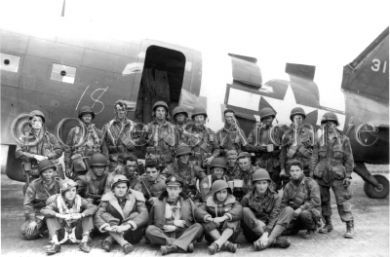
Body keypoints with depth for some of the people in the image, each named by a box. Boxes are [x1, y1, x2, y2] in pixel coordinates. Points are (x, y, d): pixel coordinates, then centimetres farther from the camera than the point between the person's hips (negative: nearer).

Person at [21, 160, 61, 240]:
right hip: (37, 214, -1)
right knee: (28, 234, -22)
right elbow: (27, 203, -10)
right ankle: (42, 228, 11)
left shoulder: (58, 184, -1)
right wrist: (32, 220, -18)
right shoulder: (34, 184, -8)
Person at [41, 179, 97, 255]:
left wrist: (80, 215, -39)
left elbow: (94, 207, -23)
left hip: (77, 233, 1)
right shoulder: (58, 202, -12)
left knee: (88, 214, -19)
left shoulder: (79, 200, -10)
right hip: (62, 234, 0)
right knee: (50, 216, -20)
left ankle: (84, 242, -21)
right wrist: (60, 215, -41)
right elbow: (43, 210, -28)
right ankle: (55, 244, -26)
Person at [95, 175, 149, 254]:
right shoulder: (108, 197, -6)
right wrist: (107, 227, -39)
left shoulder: (136, 196, -11)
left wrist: (127, 226, -41)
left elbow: (144, 214, -25)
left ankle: (110, 239, -26)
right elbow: (98, 215, -17)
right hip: (114, 233, 1)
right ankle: (123, 243, -38)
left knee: (136, 215, -27)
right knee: (105, 215, -22)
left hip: (133, 235, -1)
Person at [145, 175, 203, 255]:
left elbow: (188, 224, 0)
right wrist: (173, 223, -8)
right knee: (150, 229, -28)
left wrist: (173, 228, -13)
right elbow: (158, 223, 0)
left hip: (181, 235, 1)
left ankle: (172, 247, -42)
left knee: (198, 226, -23)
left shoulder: (187, 202, 7)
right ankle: (184, 244, -35)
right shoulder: (158, 203, 6)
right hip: (163, 236, -1)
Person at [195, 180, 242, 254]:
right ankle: (226, 244, -42)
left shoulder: (232, 201, 2)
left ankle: (218, 243, -47)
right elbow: (199, 211, -16)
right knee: (207, 223, -26)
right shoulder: (209, 202, 4)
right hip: (213, 234, 1)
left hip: (229, 233, -1)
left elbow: (238, 210, -21)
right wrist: (209, 219, -38)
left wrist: (223, 217, -39)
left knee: (234, 221, -27)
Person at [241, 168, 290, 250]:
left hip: (269, 229, 1)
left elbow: (273, 218, -15)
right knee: (245, 210, -29)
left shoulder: (275, 197, -4)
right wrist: (257, 223, -18)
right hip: (253, 232, 0)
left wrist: (265, 234, -30)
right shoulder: (248, 198, -5)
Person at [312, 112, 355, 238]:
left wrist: (348, 176, -6)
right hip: (322, 176, 3)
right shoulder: (320, 141, 7)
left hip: (338, 176, -3)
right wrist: (313, 174, 3)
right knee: (323, 201, 9)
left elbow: (349, 159, 0)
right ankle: (328, 224, 24)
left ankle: (350, 228, 4)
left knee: (343, 202, -5)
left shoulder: (343, 139, 0)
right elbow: (315, 159, 9)